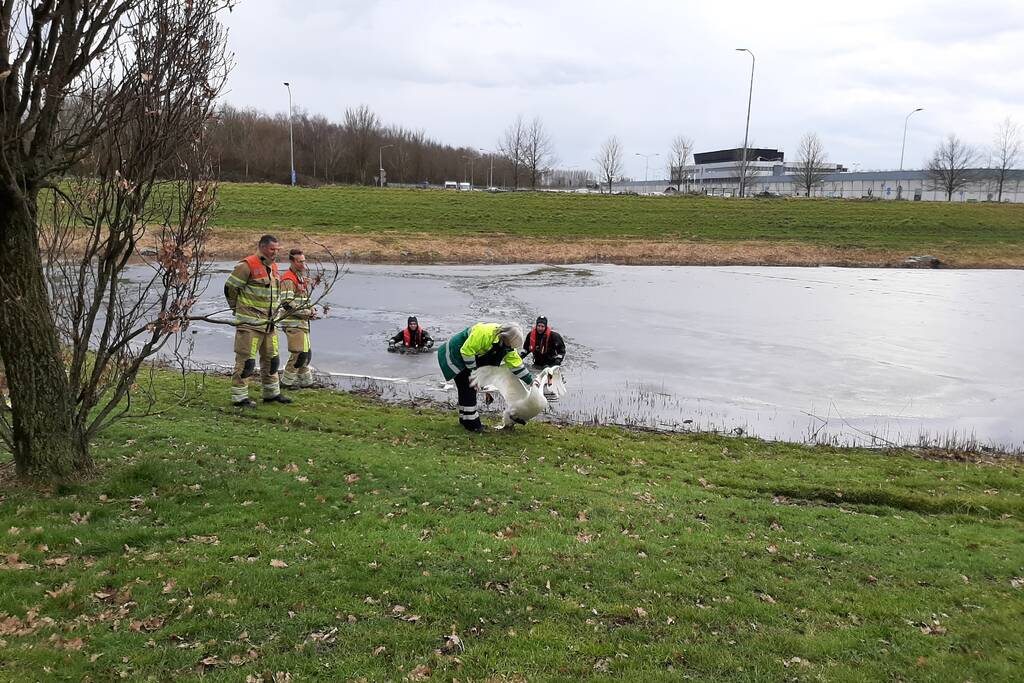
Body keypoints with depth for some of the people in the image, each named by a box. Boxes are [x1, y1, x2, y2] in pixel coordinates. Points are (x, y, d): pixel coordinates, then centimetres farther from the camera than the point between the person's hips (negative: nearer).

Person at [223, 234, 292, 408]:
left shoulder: (273, 267, 15)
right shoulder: (247, 265, -13)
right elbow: (230, 287, -9)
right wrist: (238, 308, 0)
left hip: (269, 323, 9)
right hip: (249, 323, -9)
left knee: (271, 359, 16)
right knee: (246, 361, -6)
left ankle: (272, 393, 28)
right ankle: (239, 397, 3)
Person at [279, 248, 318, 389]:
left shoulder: (302, 278, 17)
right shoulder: (288, 279, -15)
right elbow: (287, 304, -22)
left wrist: (312, 308, 8)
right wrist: (307, 313, -19)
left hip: (302, 322, 10)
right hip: (293, 322, -10)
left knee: (306, 352, 16)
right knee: (299, 353, -9)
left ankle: (306, 381, 27)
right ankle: (286, 382, 3)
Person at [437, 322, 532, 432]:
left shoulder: (508, 345, -9)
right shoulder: (483, 332, -36)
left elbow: (516, 363, 0)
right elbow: (467, 351, -31)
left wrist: (530, 380, -1)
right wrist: (473, 371, -22)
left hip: (469, 356, 8)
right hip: (456, 355, -8)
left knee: (470, 388, 14)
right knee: (467, 389, -12)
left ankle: (465, 418, 27)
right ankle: (471, 422, -6)